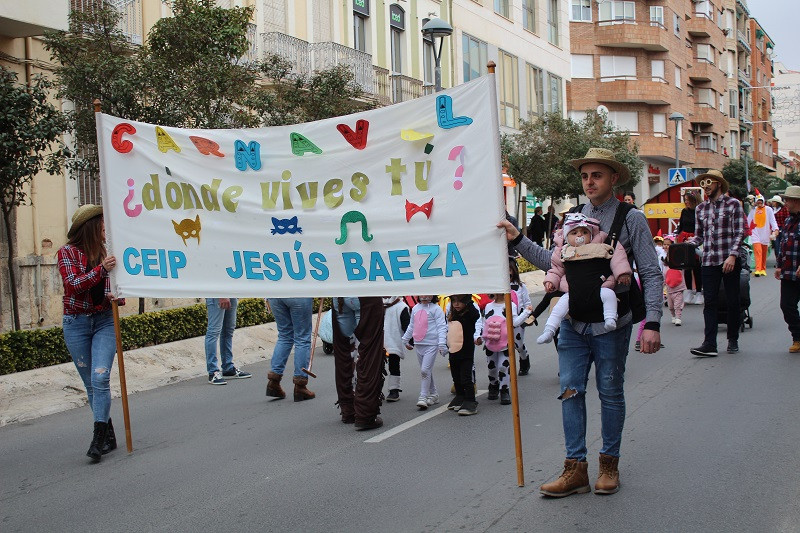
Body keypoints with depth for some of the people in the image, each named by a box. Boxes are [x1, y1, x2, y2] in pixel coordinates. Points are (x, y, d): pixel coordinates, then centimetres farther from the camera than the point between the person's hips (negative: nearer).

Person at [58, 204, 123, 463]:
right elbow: (73, 284, -14)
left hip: (105, 321, 1)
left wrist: (118, 297, -6)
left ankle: (99, 438, -14)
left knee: (100, 377, -14)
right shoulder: (67, 252, -1)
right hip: (76, 323, -1)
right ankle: (109, 435, 16)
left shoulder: (106, 252, 8)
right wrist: (101, 269, -26)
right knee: (90, 383, 5)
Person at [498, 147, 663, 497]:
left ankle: (609, 465, 23)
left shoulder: (631, 219, -3)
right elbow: (555, 263, 12)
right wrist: (518, 241, 4)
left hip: (611, 323, -4)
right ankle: (575, 469, 10)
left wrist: (652, 323, -13)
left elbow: (651, 274, -5)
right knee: (570, 390, 2)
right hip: (573, 321, 4)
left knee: (610, 393, 8)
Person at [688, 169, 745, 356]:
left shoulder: (733, 204, 0)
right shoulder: (701, 208, 13)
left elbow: (739, 233, -6)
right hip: (708, 261, 4)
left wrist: (732, 255, -16)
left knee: (732, 301, 6)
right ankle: (709, 344, -6)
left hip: (729, 260, -3)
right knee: (709, 302, -3)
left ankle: (733, 340, 19)